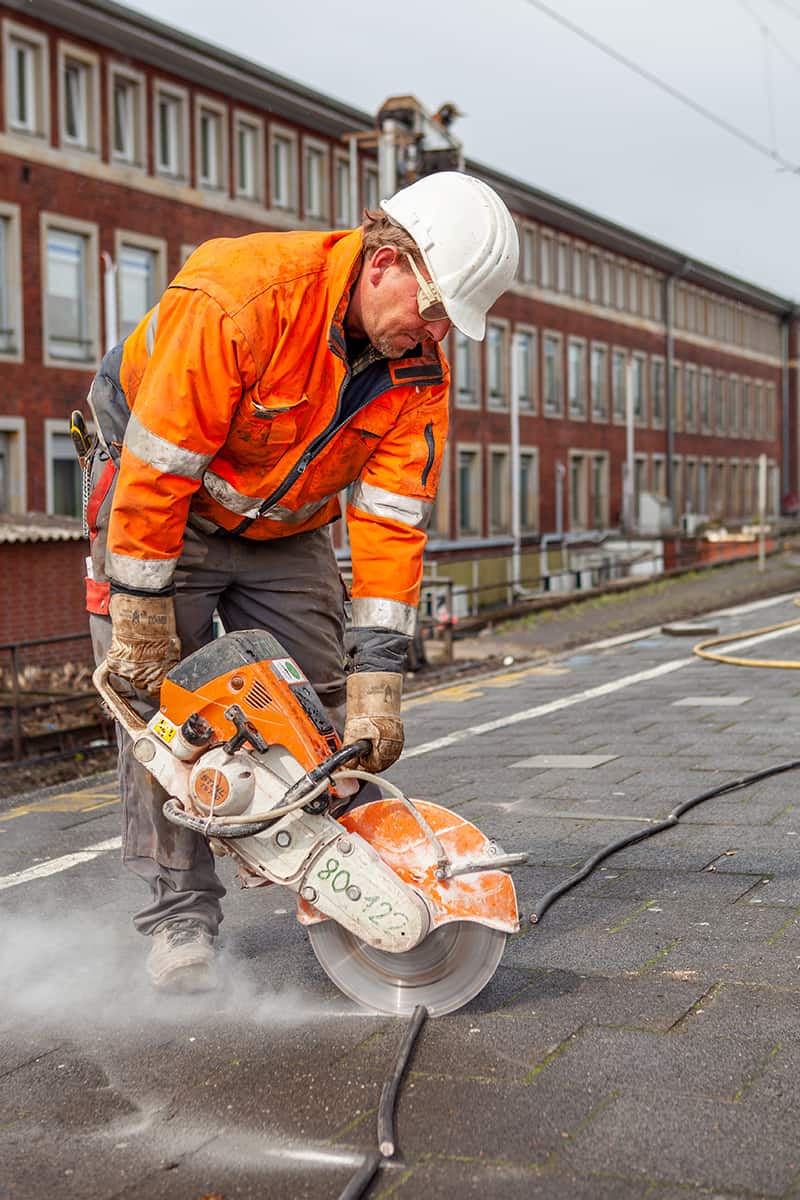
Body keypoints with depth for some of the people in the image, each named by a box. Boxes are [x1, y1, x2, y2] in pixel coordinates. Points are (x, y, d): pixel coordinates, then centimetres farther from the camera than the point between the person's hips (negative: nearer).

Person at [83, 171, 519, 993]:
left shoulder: (420, 368, -16)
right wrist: (142, 622, -25)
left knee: (321, 704, 1)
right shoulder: (240, 295, -34)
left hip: (287, 528, 5)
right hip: (157, 494, -5)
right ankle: (180, 921, 0)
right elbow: (157, 469, -30)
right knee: (159, 697, -9)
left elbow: (391, 523, -15)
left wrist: (377, 682, -19)